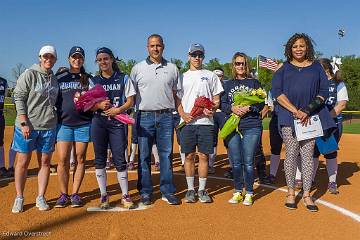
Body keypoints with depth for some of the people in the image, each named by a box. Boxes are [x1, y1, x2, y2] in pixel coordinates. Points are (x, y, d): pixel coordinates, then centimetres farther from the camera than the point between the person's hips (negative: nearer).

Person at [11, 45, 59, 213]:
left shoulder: (55, 79, 11)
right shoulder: (29, 74, -5)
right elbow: (18, 98, -8)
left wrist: (55, 121, 8)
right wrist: (24, 123, -16)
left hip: (48, 127, 5)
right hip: (27, 126, -4)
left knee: (45, 162, 7)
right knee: (23, 162, 3)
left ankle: (41, 197, 17)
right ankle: (19, 198, 16)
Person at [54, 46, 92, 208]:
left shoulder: (88, 79, 11)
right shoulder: (59, 78, 12)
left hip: (83, 123, 0)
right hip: (63, 123, 0)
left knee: (80, 159, 2)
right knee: (63, 160, -4)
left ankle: (75, 194, 12)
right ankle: (63, 195, 8)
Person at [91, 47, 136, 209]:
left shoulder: (123, 78, 7)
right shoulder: (94, 81, 12)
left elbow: (130, 101, 3)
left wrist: (118, 109, -15)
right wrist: (99, 105, -14)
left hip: (117, 122, -2)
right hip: (98, 122, 2)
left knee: (120, 159, -4)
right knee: (100, 159, 4)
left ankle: (125, 195, 8)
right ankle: (104, 195, 15)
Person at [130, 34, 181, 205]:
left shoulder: (172, 68, 10)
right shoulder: (138, 68, 8)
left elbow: (176, 95, 12)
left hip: (166, 116, 1)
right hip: (144, 116, 0)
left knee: (166, 154, 4)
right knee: (144, 156, 4)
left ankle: (167, 191, 13)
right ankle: (145, 192, 15)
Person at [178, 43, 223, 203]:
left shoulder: (210, 76, 12)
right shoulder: (182, 77, 13)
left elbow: (217, 99, 10)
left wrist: (212, 109, -11)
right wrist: (183, 114, -7)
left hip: (205, 122, 0)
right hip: (187, 122, 1)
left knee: (203, 155, 2)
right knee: (189, 156, 4)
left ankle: (202, 190, 12)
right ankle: (190, 189, 14)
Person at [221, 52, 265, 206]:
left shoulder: (254, 83, 9)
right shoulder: (228, 84, 15)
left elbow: (261, 103, 4)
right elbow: (223, 104, 9)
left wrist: (248, 108, -14)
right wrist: (232, 108, -11)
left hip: (252, 127, -2)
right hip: (232, 126, 2)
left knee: (248, 162, -3)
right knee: (236, 162, 5)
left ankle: (249, 193, 11)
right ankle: (238, 191, 19)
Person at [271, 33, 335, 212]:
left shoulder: (316, 67, 13)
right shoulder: (283, 68, 9)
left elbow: (324, 91, 7)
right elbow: (276, 91, -2)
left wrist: (308, 110, -8)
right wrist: (295, 111, -13)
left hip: (311, 117, 1)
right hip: (289, 116, -1)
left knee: (308, 155, 1)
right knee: (291, 154, 0)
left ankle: (306, 194, 9)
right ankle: (291, 192, 11)